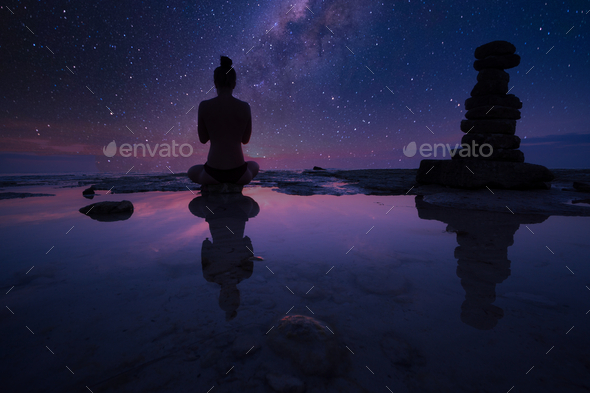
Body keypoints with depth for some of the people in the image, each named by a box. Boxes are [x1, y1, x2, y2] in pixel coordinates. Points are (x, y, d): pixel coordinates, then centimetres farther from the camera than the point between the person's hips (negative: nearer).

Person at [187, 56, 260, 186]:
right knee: (254, 166, 39)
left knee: (192, 172, 38)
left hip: (213, 174, 0)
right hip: (238, 174, 0)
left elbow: (203, 139, 8)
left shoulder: (204, 106, -4)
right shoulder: (245, 107, -2)